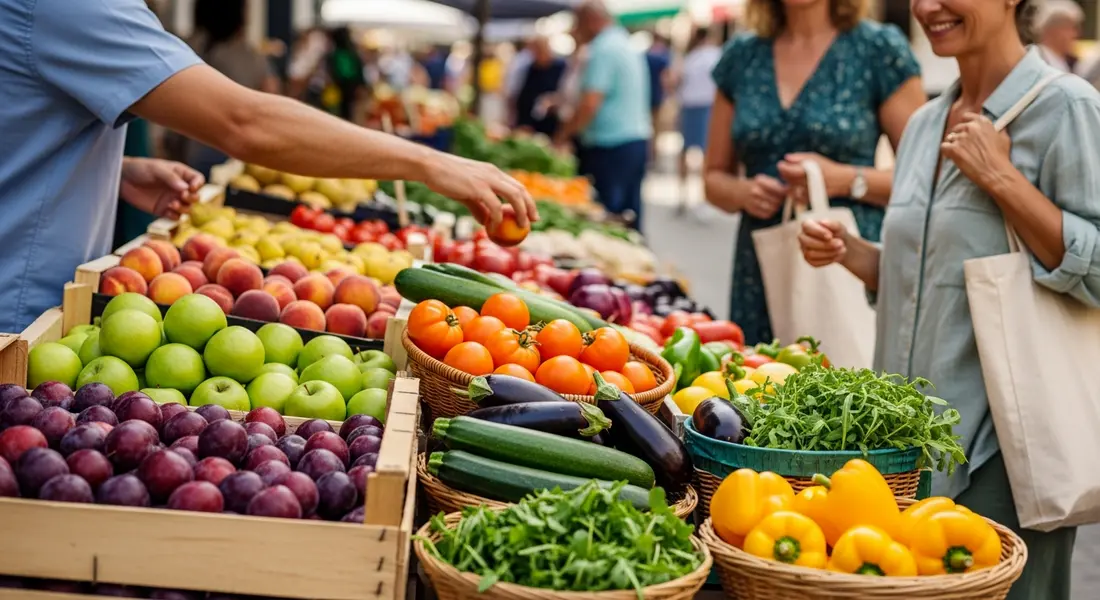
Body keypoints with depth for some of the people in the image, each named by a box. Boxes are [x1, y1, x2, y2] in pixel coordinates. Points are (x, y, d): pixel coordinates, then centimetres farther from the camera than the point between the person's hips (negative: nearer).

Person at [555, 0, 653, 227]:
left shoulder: (603, 49, -13)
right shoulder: (627, 46, 16)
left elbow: (590, 105, -20)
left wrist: (563, 134, -9)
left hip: (611, 147, -9)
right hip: (637, 140, 9)